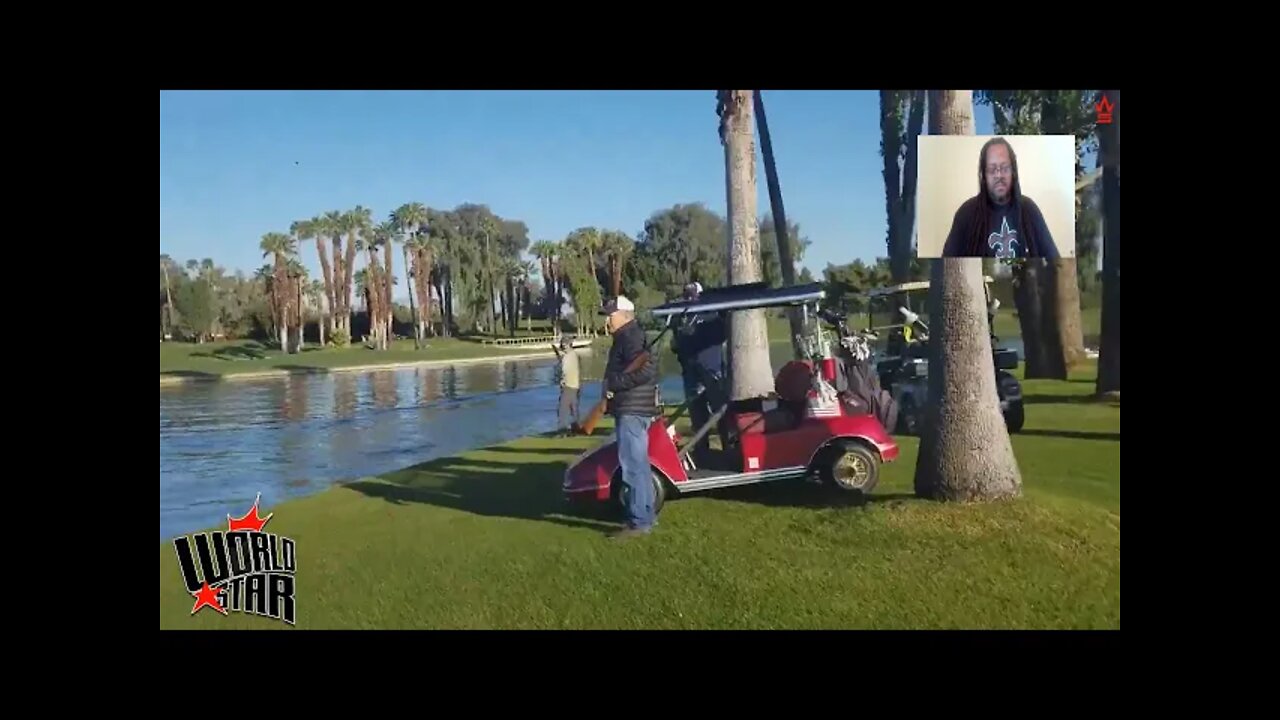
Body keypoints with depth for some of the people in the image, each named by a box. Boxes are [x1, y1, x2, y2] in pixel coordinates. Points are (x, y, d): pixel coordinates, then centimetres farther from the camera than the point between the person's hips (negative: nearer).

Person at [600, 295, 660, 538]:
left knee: (633, 466, -10)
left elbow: (646, 368, -27)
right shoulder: (627, 337, 19)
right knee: (638, 465, 16)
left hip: (632, 411, -11)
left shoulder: (630, 338, -14)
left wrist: (613, 384, -22)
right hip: (632, 409, 11)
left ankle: (639, 522, -8)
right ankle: (645, 515, 25)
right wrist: (613, 386, 8)